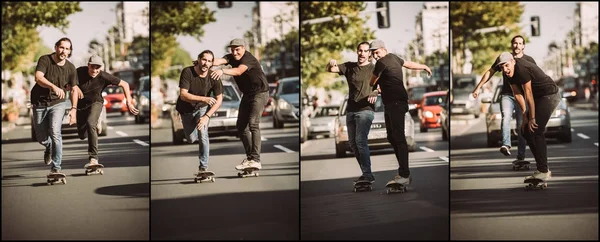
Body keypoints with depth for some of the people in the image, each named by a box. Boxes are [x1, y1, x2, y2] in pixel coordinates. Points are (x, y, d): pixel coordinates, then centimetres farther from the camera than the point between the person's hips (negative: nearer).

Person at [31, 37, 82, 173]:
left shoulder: (70, 68, -4)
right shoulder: (45, 60, -12)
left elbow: (74, 89, 5)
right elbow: (38, 78, -28)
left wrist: (74, 109, -8)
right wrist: (54, 87, -46)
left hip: (57, 103, 0)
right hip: (40, 103, 0)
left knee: (55, 132, -23)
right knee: (41, 139, 9)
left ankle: (56, 167, -16)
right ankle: (49, 147, 48)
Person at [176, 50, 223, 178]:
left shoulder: (213, 77, -22)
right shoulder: (187, 72, -26)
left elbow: (219, 100, -17)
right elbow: (183, 95, -31)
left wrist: (207, 116, -28)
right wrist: (203, 99, -43)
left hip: (202, 108, 0)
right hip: (186, 109, 0)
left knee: (202, 133, -23)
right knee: (191, 139, 8)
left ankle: (203, 167, -13)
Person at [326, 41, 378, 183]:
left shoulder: (374, 69, -2)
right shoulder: (349, 67, 11)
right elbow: (330, 70, 5)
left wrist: (375, 94, -34)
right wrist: (331, 64, -19)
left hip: (365, 110, -6)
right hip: (350, 110, 6)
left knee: (360, 141, -18)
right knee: (352, 143, 9)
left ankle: (368, 175, -18)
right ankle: (365, 173, 18)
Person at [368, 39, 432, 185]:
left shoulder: (382, 63, -12)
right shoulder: (393, 58, 14)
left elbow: (371, 83, -1)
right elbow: (410, 64, 31)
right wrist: (425, 67, 49)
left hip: (396, 103, -10)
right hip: (390, 103, 10)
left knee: (398, 138, -14)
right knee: (392, 138, 9)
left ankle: (404, 176, -18)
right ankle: (404, 172, 10)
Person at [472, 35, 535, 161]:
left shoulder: (529, 61, 5)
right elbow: (490, 72, 12)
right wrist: (478, 87, 9)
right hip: (507, 95, 0)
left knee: (522, 126, 1)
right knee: (506, 118, -26)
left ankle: (521, 156, 8)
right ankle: (506, 145, -42)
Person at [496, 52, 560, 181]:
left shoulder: (522, 69, -27)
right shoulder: (510, 73, 2)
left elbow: (528, 94, -23)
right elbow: (518, 94, 4)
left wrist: (532, 118, -17)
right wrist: (524, 116, 2)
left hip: (550, 95, -10)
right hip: (539, 97, 10)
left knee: (536, 131, -14)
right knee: (526, 131, 10)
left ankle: (544, 171, -10)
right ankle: (542, 168, 17)